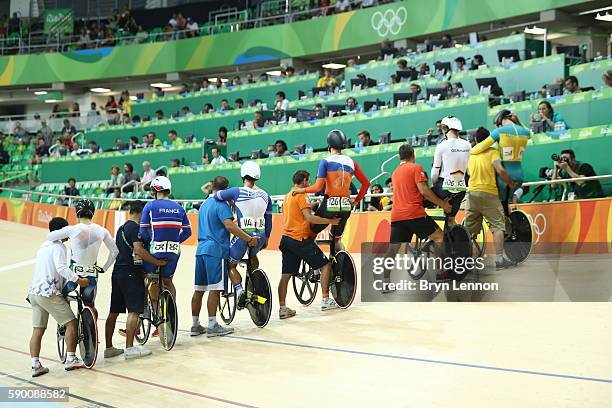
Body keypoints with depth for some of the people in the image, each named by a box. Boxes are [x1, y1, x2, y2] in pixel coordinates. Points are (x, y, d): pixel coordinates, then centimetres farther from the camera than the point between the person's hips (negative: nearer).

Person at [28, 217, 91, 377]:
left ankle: (36, 365, 1)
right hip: (50, 293, -9)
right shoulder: (59, 246, -6)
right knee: (71, 322, 0)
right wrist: (78, 280, -25)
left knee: (38, 330, 6)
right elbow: (61, 268, -23)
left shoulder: (43, 247, 23)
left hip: (34, 292, 9)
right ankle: (70, 360, 0)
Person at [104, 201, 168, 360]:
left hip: (118, 272, 9)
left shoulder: (122, 228, 19)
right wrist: (158, 262, -16)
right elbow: (138, 250, -22)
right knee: (134, 311, -8)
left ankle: (109, 348, 15)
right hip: (131, 273, -9)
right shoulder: (135, 227, -10)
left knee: (114, 312, 10)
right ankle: (129, 348, -11)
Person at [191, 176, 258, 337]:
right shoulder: (221, 204, -8)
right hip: (216, 250, -9)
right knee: (215, 288, -8)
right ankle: (212, 326, -9)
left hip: (201, 249, 9)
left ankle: (195, 325, 14)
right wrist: (249, 239, -21)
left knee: (198, 289, 9)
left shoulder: (204, 204, 19)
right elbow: (229, 225, -22)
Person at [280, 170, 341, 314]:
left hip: (286, 238, 9)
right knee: (325, 264, 2)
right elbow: (309, 217, -19)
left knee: (286, 275, 5)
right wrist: (330, 221, -16)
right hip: (300, 239, -9)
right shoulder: (301, 196, -10)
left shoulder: (287, 196, 17)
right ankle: (325, 301, 0)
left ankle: (282, 308, 2)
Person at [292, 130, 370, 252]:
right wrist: (356, 201, 18)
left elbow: (318, 187, -12)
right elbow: (366, 183, 11)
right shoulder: (351, 162, 9)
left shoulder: (326, 161, -5)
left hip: (329, 205, -5)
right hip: (346, 207, 5)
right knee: (337, 238, 22)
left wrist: (302, 190, 3)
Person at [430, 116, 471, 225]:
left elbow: (435, 171, -5)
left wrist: (434, 184, 12)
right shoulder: (467, 145, 2)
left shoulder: (442, 146, -10)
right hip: (461, 188, 5)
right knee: (451, 218, 19)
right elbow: (468, 168, 8)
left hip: (445, 186, -5)